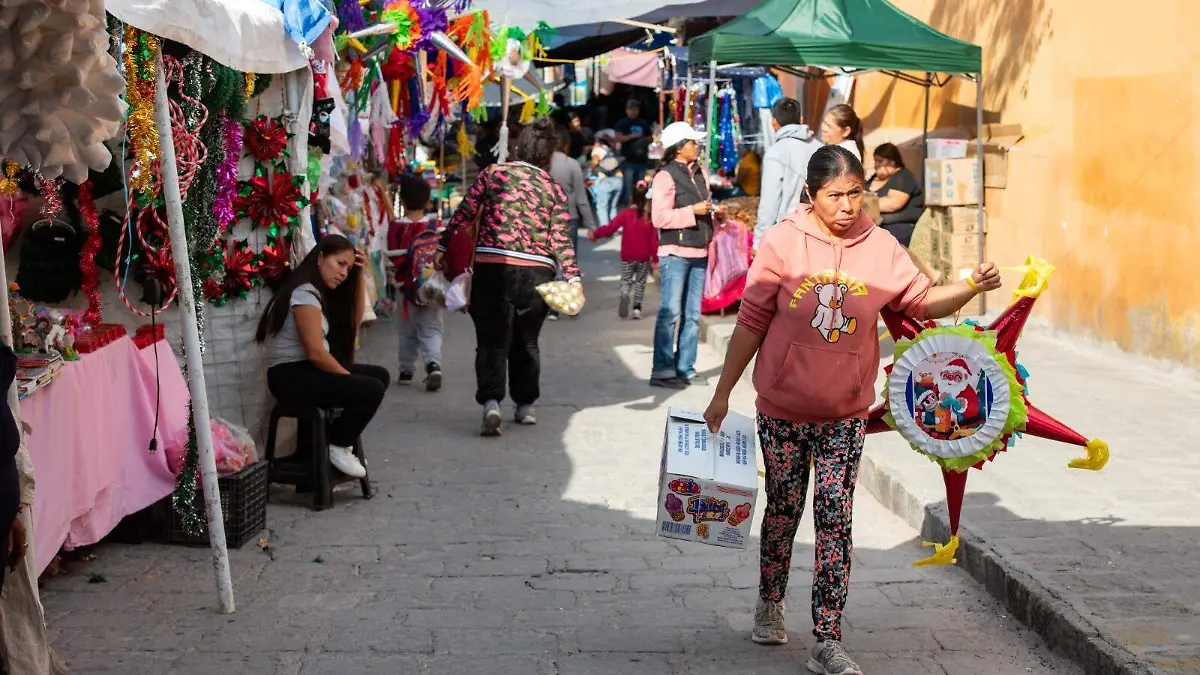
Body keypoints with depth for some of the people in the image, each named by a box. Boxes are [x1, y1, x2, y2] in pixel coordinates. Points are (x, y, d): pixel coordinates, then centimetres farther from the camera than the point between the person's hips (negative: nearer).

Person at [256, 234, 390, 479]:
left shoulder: (319, 292, 13)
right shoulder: (305, 294, -17)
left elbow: (354, 320, 17)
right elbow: (315, 353, -22)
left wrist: (359, 275, 8)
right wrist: (349, 377, -10)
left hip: (308, 370, 10)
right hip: (290, 376, -10)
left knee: (380, 375, 9)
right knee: (371, 390, -21)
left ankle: (341, 435, 9)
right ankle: (337, 446, -3)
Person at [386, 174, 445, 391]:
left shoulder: (396, 228, -10)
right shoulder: (436, 226, -6)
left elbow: (394, 259, -13)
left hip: (408, 288, 0)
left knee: (408, 332, 14)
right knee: (431, 330, 4)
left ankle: (406, 371, 19)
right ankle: (433, 364, -18)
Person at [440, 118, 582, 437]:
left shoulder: (493, 174, 4)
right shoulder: (552, 188, 8)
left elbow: (465, 213, 1)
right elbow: (560, 238, 1)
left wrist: (445, 245, 10)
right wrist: (572, 276, -1)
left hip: (492, 267, -2)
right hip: (537, 272, 2)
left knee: (492, 340, 0)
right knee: (526, 341, 17)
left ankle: (491, 401, -19)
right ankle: (525, 405, 25)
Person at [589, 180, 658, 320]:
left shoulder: (625, 214, -7)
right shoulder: (650, 217, -5)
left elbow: (610, 228, -10)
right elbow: (654, 240, -4)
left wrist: (595, 234, 4)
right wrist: (655, 259, 3)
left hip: (627, 257, 0)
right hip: (644, 258, 0)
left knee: (626, 280, 11)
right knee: (640, 282, 16)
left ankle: (624, 295, -20)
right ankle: (637, 307, 7)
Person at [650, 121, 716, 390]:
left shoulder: (700, 173, 16)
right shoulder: (665, 176, -8)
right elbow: (659, 217, -16)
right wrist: (693, 211, -17)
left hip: (699, 252, 8)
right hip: (676, 252, -7)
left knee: (692, 314, 8)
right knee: (671, 312, -7)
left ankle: (685, 368, 14)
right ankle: (663, 370, -3)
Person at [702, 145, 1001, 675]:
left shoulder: (880, 247, -4)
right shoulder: (784, 242, -9)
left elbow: (923, 301, 3)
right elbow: (751, 323, -4)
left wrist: (970, 287, -17)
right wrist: (722, 393, -1)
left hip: (845, 413, 1)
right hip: (783, 408, -1)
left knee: (835, 519, -2)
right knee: (783, 509, 13)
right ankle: (770, 603, 38)